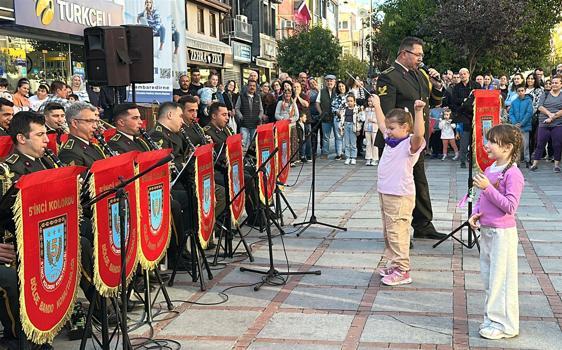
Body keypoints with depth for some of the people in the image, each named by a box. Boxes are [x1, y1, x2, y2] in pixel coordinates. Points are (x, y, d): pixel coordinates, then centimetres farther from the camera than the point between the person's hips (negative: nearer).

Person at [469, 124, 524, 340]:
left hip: (502, 233, -8)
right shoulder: (489, 170, 9)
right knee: (488, 276, 16)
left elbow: (510, 206, -21)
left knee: (501, 278, -1)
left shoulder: (513, 174, -16)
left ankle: (504, 325, 10)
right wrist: (474, 215, 1)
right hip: (486, 231, 8)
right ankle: (492, 318, 29)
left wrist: (487, 188, -25)